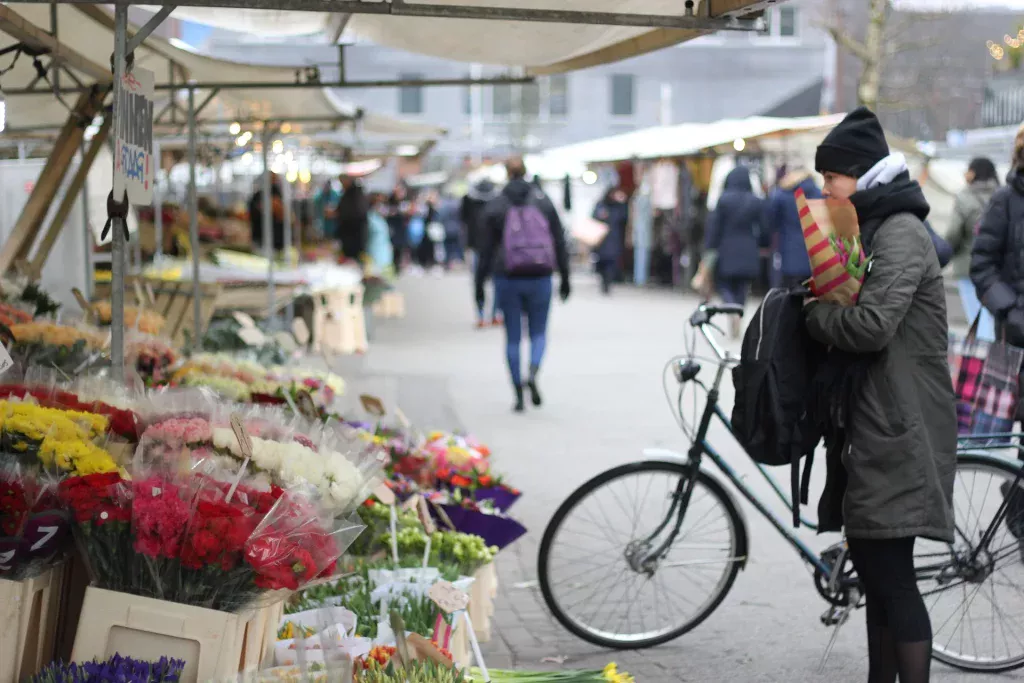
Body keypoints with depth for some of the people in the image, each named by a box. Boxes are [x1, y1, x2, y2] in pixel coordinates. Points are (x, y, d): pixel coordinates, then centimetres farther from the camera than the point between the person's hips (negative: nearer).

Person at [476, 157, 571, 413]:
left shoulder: (495, 207, -3)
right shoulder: (544, 202, 1)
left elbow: (486, 249, -2)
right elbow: (559, 242, 2)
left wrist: (479, 285, 5)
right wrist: (565, 278, 9)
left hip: (508, 279, -1)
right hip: (539, 277, 1)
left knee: (513, 336, 8)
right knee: (538, 332, 13)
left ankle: (519, 394, 7)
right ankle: (533, 373, -14)